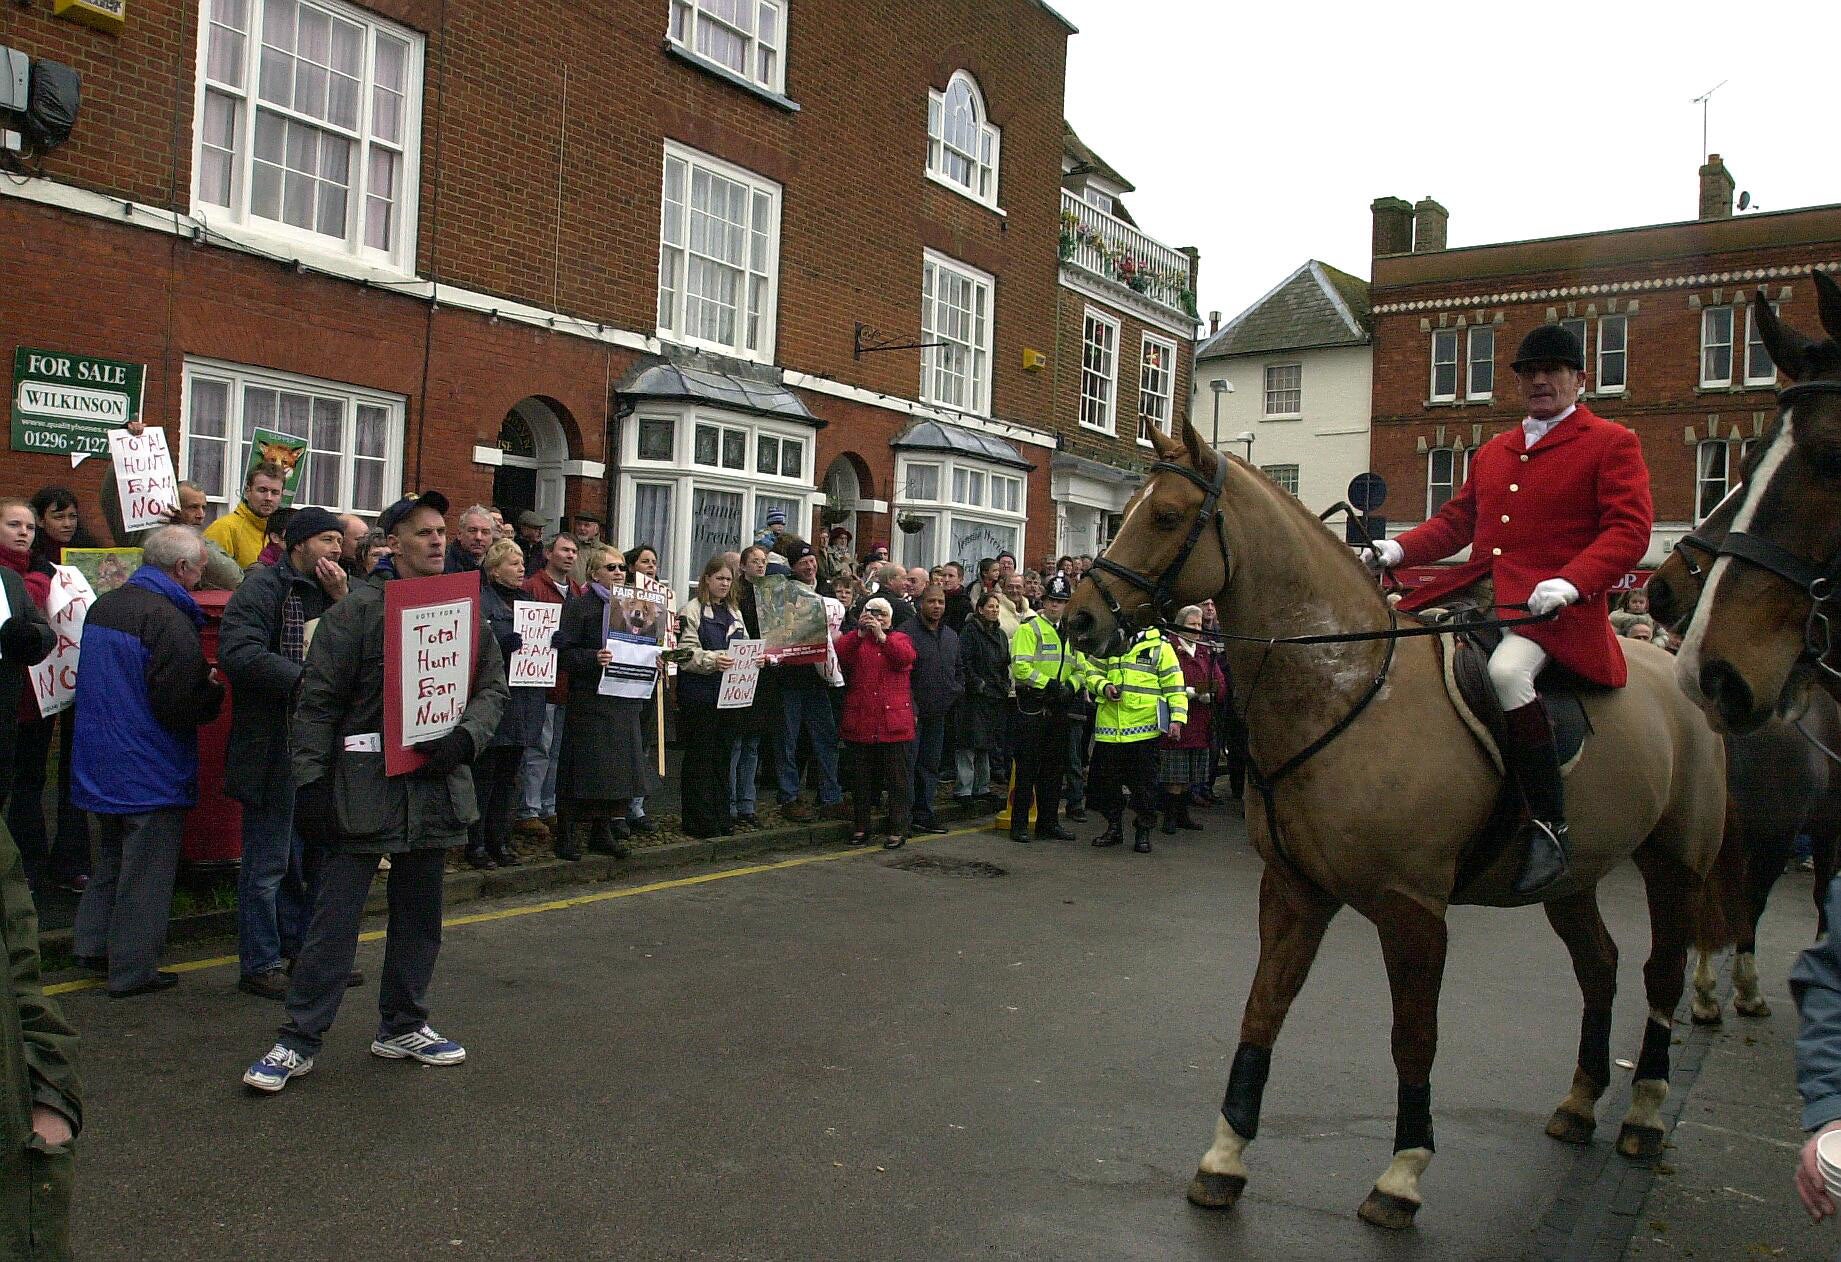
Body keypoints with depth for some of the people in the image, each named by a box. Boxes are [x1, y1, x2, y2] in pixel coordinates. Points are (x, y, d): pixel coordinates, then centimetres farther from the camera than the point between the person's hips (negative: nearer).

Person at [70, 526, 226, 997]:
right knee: (146, 867, 3)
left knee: (112, 853, 24)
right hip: (151, 771, -8)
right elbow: (180, 706, -26)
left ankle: (93, 941, 34)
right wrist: (213, 688, -5)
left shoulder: (103, 605, 6)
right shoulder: (169, 619, -22)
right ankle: (132, 970, 11)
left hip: (99, 762, 8)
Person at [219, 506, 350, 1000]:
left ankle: (305, 950, 28)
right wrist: (303, 680, -24)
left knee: (313, 856, 15)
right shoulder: (263, 587, -8)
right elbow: (238, 651, -22)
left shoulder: (338, 589, 13)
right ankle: (260, 964, 12)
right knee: (268, 861, 1)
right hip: (274, 748, -7)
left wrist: (342, 599, -9)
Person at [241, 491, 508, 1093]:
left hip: (437, 786, 5)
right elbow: (318, 701, -7)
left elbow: (493, 687, 11)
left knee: (419, 914, 14)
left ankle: (402, 1026, 29)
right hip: (365, 787, -5)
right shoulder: (358, 609, -6)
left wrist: (465, 737, -7)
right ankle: (299, 1039, 11)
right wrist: (311, 779, -11)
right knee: (335, 916, -1)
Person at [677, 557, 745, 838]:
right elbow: (688, 654, -12)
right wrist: (713, 660, -28)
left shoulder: (734, 612, 17)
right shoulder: (693, 610, -4)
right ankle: (699, 820, 5)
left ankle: (720, 816, 17)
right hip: (700, 694, -6)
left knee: (723, 756, 10)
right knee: (700, 757, -1)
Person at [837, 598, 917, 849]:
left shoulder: (899, 639, 10)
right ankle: (861, 826, 20)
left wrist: (881, 636, -19)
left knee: (897, 779, 1)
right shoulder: (854, 639, 11)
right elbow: (840, 655, -10)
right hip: (860, 722, 1)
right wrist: (860, 633, -19)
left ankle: (898, 829, 7)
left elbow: (906, 658, -12)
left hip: (894, 723, -1)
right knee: (861, 779, 9)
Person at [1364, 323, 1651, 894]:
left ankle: (1548, 829, -25)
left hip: (1549, 601, -7)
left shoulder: (1612, 443, 4)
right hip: (1476, 589, 7)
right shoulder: (1492, 451, 25)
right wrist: (1398, 548, 2)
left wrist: (1570, 581, -25)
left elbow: (1629, 529, -7)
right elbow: (1455, 520, 22)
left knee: (1506, 671, -37)